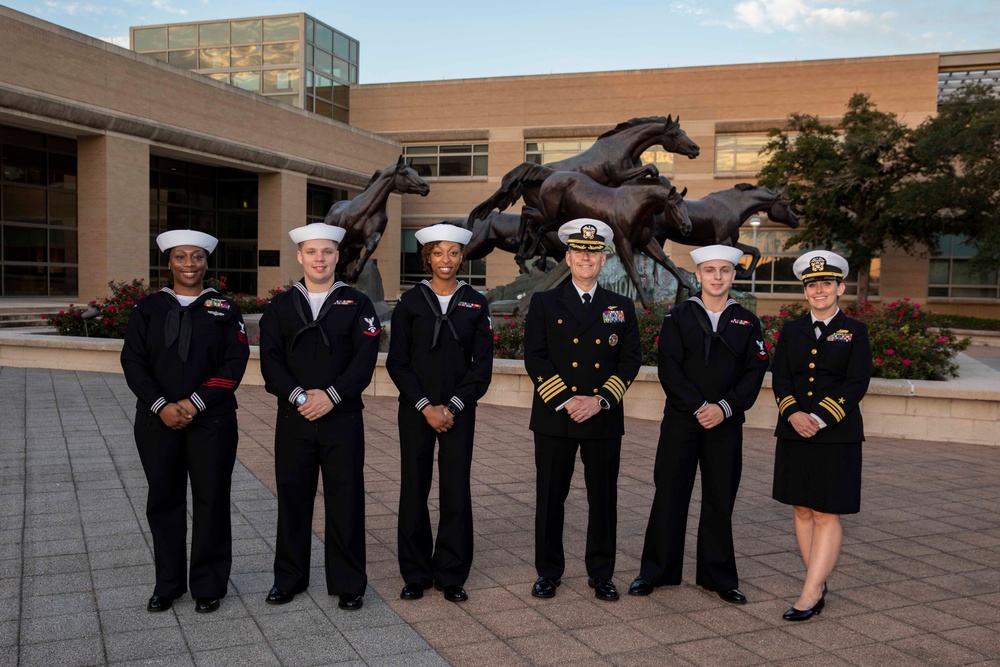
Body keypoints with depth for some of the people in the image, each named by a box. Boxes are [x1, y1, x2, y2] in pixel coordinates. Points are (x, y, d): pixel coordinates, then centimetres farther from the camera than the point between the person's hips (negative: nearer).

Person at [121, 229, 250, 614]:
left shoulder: (225, 309, 2)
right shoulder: (148, 308, 7)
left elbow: (234, 363, -5)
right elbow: (133, 361, 0)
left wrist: (194, 403, -14)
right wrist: (161, 406, -13)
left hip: (211, 421, -2)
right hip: (158, 421, 2)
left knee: (211, 501, 3)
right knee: (164, 500, 9)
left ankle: (209, 585, 16)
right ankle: (168, 583, 23)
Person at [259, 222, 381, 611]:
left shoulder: (357, 304, 4)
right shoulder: (280, 306, 9)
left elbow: (365, 358, -6)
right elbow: (270, 360, 0)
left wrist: (331, 395, -15)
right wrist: (298, 396, -14)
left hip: (343, 417, -2)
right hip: (293, 418, 2)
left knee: (346, 500, 3)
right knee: (292, 498, 9)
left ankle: (348, 583, 16)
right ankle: (289, 578, 25)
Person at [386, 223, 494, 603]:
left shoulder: (476, 304, 3)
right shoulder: (410, 301, 1)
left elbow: (482, 363, 1)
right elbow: (396, 361, -2)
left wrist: (453, 406, -9)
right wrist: (425, 406, -10)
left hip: (459, 411, 0)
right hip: (415, 410, 0)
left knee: (457, 491, 2)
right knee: (414, 489, 4)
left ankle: (451, 575, 16)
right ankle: (416, 575, 19)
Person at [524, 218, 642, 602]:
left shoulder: (621, 307, 9)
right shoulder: (544, 303, 4)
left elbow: (631, 360, 3)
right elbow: (534, 358, -4)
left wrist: (600, 399, -9)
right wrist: (565, 401, -12)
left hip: (604, 419, 1)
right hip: (554, 417, -1)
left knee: (604, 498, 7)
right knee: (550, 498, 6)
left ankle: (601, 574, 21)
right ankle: (548, 572, 20)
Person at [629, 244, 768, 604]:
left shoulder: (747, 322, 7)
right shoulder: (678, 317, 2)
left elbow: (754, 372, 1)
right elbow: (669, 369, -6)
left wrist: (724, 407, -12)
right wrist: (698, 407, -14)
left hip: (726, 424, 2)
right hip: (680, 422, -1)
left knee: (720, 500, 8)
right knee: (669, 494, 3)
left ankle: (719, 576, 20)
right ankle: (656, 571, 15)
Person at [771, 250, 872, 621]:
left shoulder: (854, 332, 1)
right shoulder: (791, 331, 11)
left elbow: (856, 384, -8)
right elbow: (779, 378, 3)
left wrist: (819, 418, -18)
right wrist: (793, 414, -15)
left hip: (836, 437, -4)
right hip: (794, 435, 4)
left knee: (826, 515, -3)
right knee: (802, 511, 8)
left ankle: (809, 595, -1)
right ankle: (819, 586, 18)